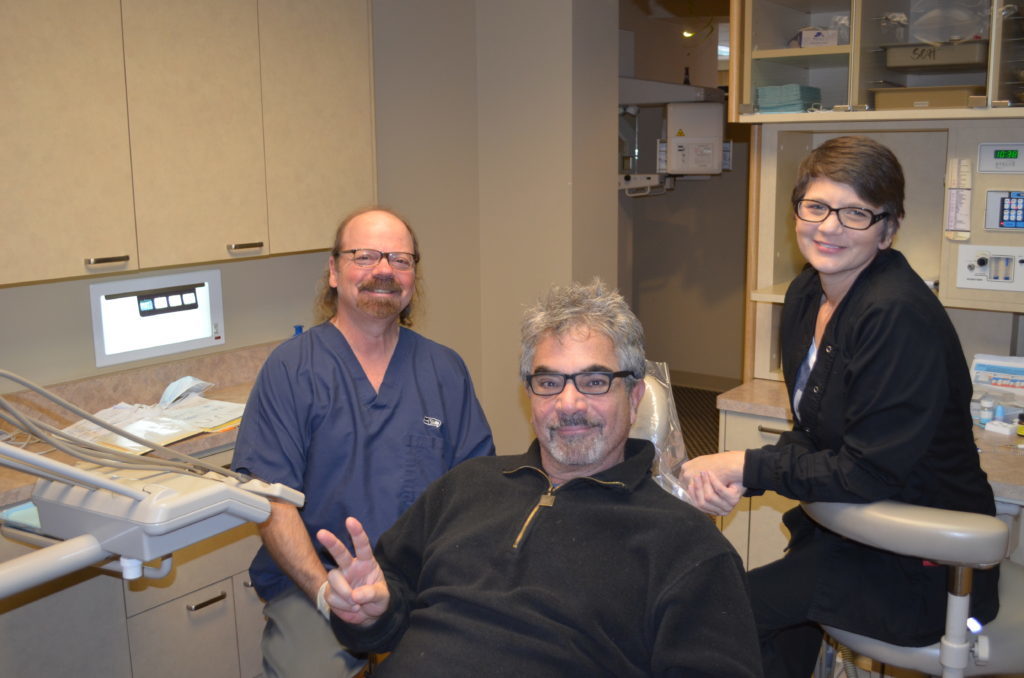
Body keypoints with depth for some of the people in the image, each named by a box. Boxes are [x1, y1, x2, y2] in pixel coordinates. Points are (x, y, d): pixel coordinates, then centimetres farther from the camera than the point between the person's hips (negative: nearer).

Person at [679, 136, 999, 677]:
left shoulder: (899, 316, -26)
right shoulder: (806, 294, 1)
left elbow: (869, 473, -24)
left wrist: (746, 466, -19)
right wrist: (736, 478, -11)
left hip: (925, 570, -7)